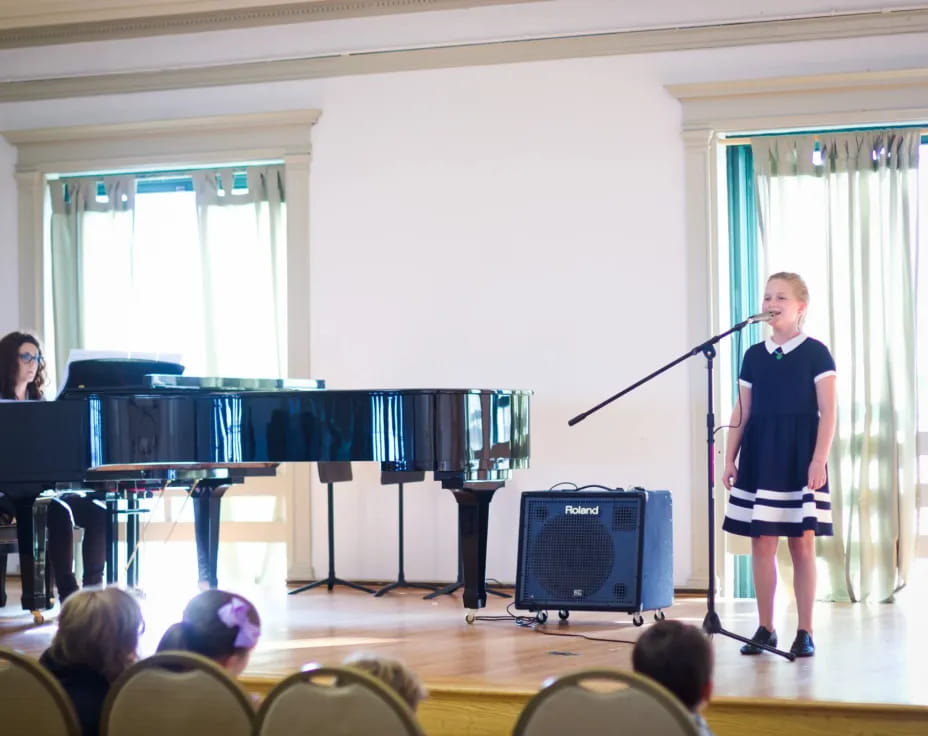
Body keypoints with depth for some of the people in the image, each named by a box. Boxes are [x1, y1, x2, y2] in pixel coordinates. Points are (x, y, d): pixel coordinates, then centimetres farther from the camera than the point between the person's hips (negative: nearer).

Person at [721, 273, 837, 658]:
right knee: (761, 542, 3)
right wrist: (730, 459, 6)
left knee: (802, 543, -1)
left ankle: (805, 632, 6)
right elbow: (741, 413, 12)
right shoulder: (753, 355, 9)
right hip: (760, 456, 4)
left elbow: (827, 412, -6)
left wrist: (819, 460, -14)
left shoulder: (815, 353, -2)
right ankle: (765, 628, 11)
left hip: (799, 456, -4)